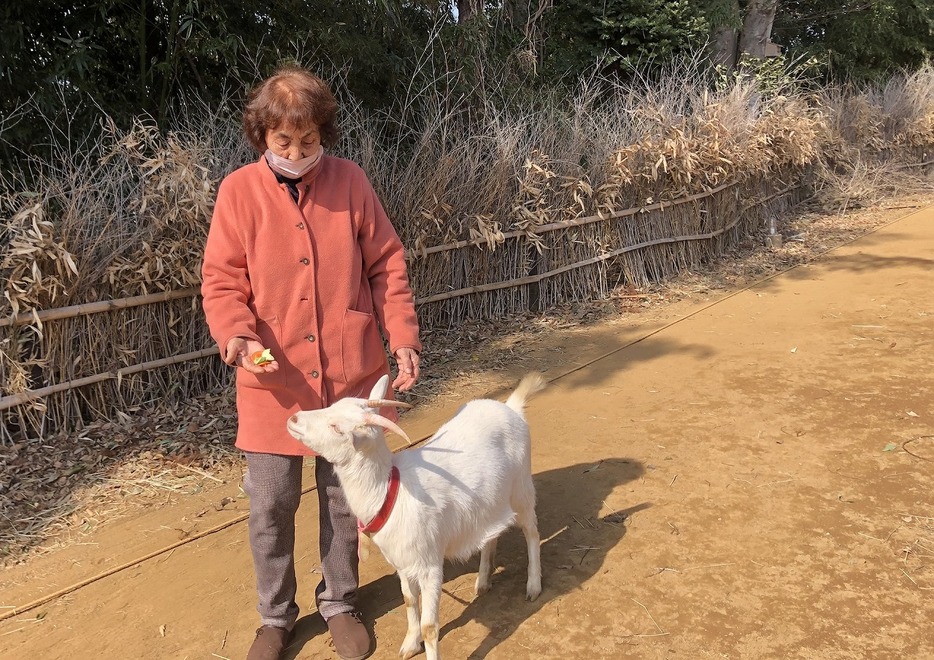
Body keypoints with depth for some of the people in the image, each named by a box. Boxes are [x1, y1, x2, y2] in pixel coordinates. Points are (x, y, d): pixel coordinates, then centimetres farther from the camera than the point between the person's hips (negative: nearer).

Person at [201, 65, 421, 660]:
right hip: (274, 383, 0)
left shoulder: (351, 182, 0)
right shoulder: (239, 191, -2)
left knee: (345, 498, 14)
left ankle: (340, 603, 37)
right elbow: (222, 280, -3)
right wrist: (237, 334, -22)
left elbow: (387, 265, 3)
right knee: (270, 506, 7)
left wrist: (404, 337, -5)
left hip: (350, 375, 1)